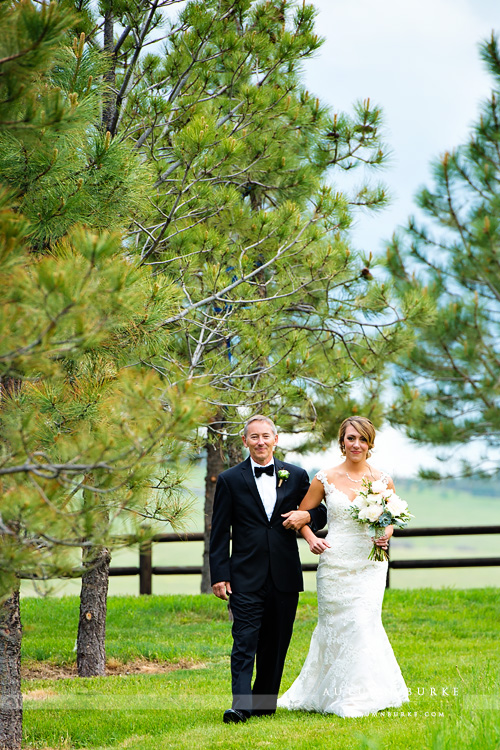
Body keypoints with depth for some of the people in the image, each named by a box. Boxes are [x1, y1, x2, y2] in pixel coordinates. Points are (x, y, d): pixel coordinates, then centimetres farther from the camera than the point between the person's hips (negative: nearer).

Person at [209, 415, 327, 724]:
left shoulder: (296, 476, 9)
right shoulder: (230, 480, 3)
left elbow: (322, 512, 18)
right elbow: (220, 533, 2)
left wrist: (306, 516, -6)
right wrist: (219, 575, -5)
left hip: (284, 577, 3)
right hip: (246, 577, -3)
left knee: (275, 644, 8)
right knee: (245, 641, -11)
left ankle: (264, 703, 19)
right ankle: (240, 706, -17)